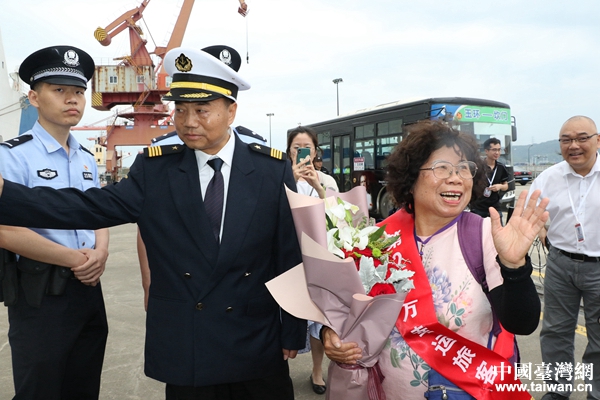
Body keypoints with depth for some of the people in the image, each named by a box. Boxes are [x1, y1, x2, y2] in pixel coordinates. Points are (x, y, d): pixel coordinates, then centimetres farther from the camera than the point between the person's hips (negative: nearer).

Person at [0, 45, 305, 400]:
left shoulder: (273, 169, -6)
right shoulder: (155, 169, -2)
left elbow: (291, 257, -4)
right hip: (184, 352, 1)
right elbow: (94, 207, -11)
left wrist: (294, 333, 0)